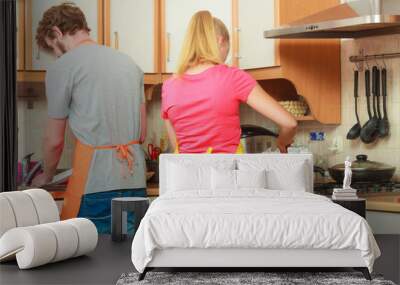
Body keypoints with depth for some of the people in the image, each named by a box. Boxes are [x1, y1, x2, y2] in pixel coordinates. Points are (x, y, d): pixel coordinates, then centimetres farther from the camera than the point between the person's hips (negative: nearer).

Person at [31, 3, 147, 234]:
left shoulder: (62, 67, -1)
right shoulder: (129, 63, 16)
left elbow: (55, 141, 5)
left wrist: (46, 176, 22)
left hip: (95, 184, -6)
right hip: (136, 180, 6)